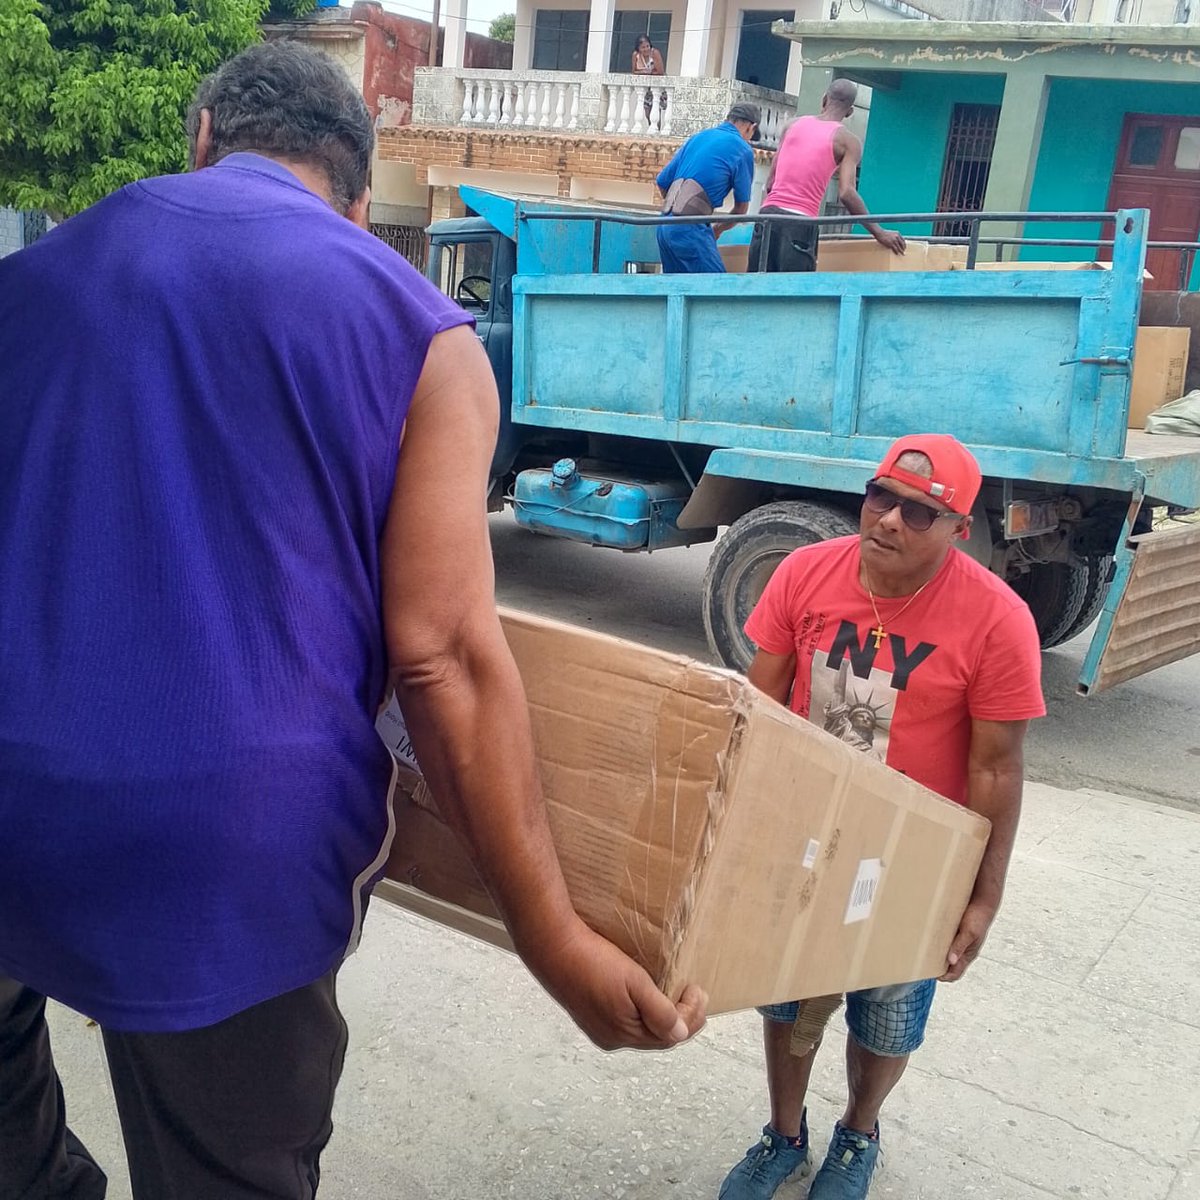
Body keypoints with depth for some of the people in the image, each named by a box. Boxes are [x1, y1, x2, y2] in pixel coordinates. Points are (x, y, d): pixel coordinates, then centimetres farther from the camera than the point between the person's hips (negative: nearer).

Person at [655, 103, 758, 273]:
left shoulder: (698, 137, 20)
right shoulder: (742, 149, 1)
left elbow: (662, 182, 21)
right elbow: (742, 205, 8)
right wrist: (718, 229, 25)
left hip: (664, 226, 8)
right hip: (690, 228, -8)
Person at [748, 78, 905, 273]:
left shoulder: (793, 124, 17)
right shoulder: (848, 141, 5)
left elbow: (770, 181, 16)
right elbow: (846, 193, -8)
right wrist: (879, 233, -2)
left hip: (769, 213, 4)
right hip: (801, 222, -4)